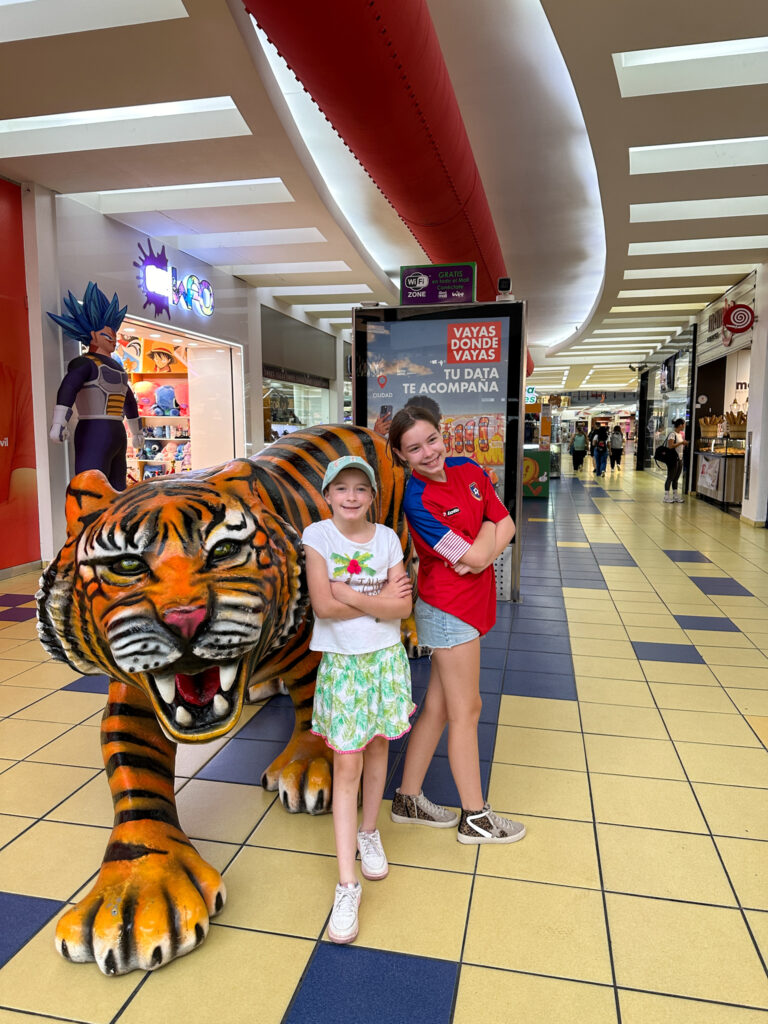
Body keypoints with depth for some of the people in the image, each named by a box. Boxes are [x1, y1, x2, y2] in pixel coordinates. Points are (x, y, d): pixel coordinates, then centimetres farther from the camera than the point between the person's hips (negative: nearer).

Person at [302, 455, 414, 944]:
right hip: (341, 660, -2)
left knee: (378, 746, 16)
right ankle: (348, 885, 6)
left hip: (385, 657, 3)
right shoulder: (318, 535, -8)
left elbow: (403, 606, -8)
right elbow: (323, 606, -16)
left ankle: (369, 832, 41)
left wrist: (349, 595, -17)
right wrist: (378, 600, -13)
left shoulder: (387, 537, -2)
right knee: (347, 764, -2)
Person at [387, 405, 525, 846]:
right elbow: (477, 554, -19)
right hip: (450, 610, -7)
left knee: (438, 706, 16)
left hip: (472, 604, 7)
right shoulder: (417, 501, -19)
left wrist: (477, 557, -14)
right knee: (466, 710, 5)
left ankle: (408, 798, 32)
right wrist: (487, 527, -1)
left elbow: (506, 525, 2)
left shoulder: (468, 469, 3)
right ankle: (475, 818, 24)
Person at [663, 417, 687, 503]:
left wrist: (684, 444, 10)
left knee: (676, 478, 12)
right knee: (670, 477, -5)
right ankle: (666, 496, -1)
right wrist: (681, 443, -20)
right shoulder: (672, 434, -13)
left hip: (679, 459, 9)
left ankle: (675, 495, 18)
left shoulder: (680, 434, 16)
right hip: (673, 459, -9)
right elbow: (670, 446, -23)